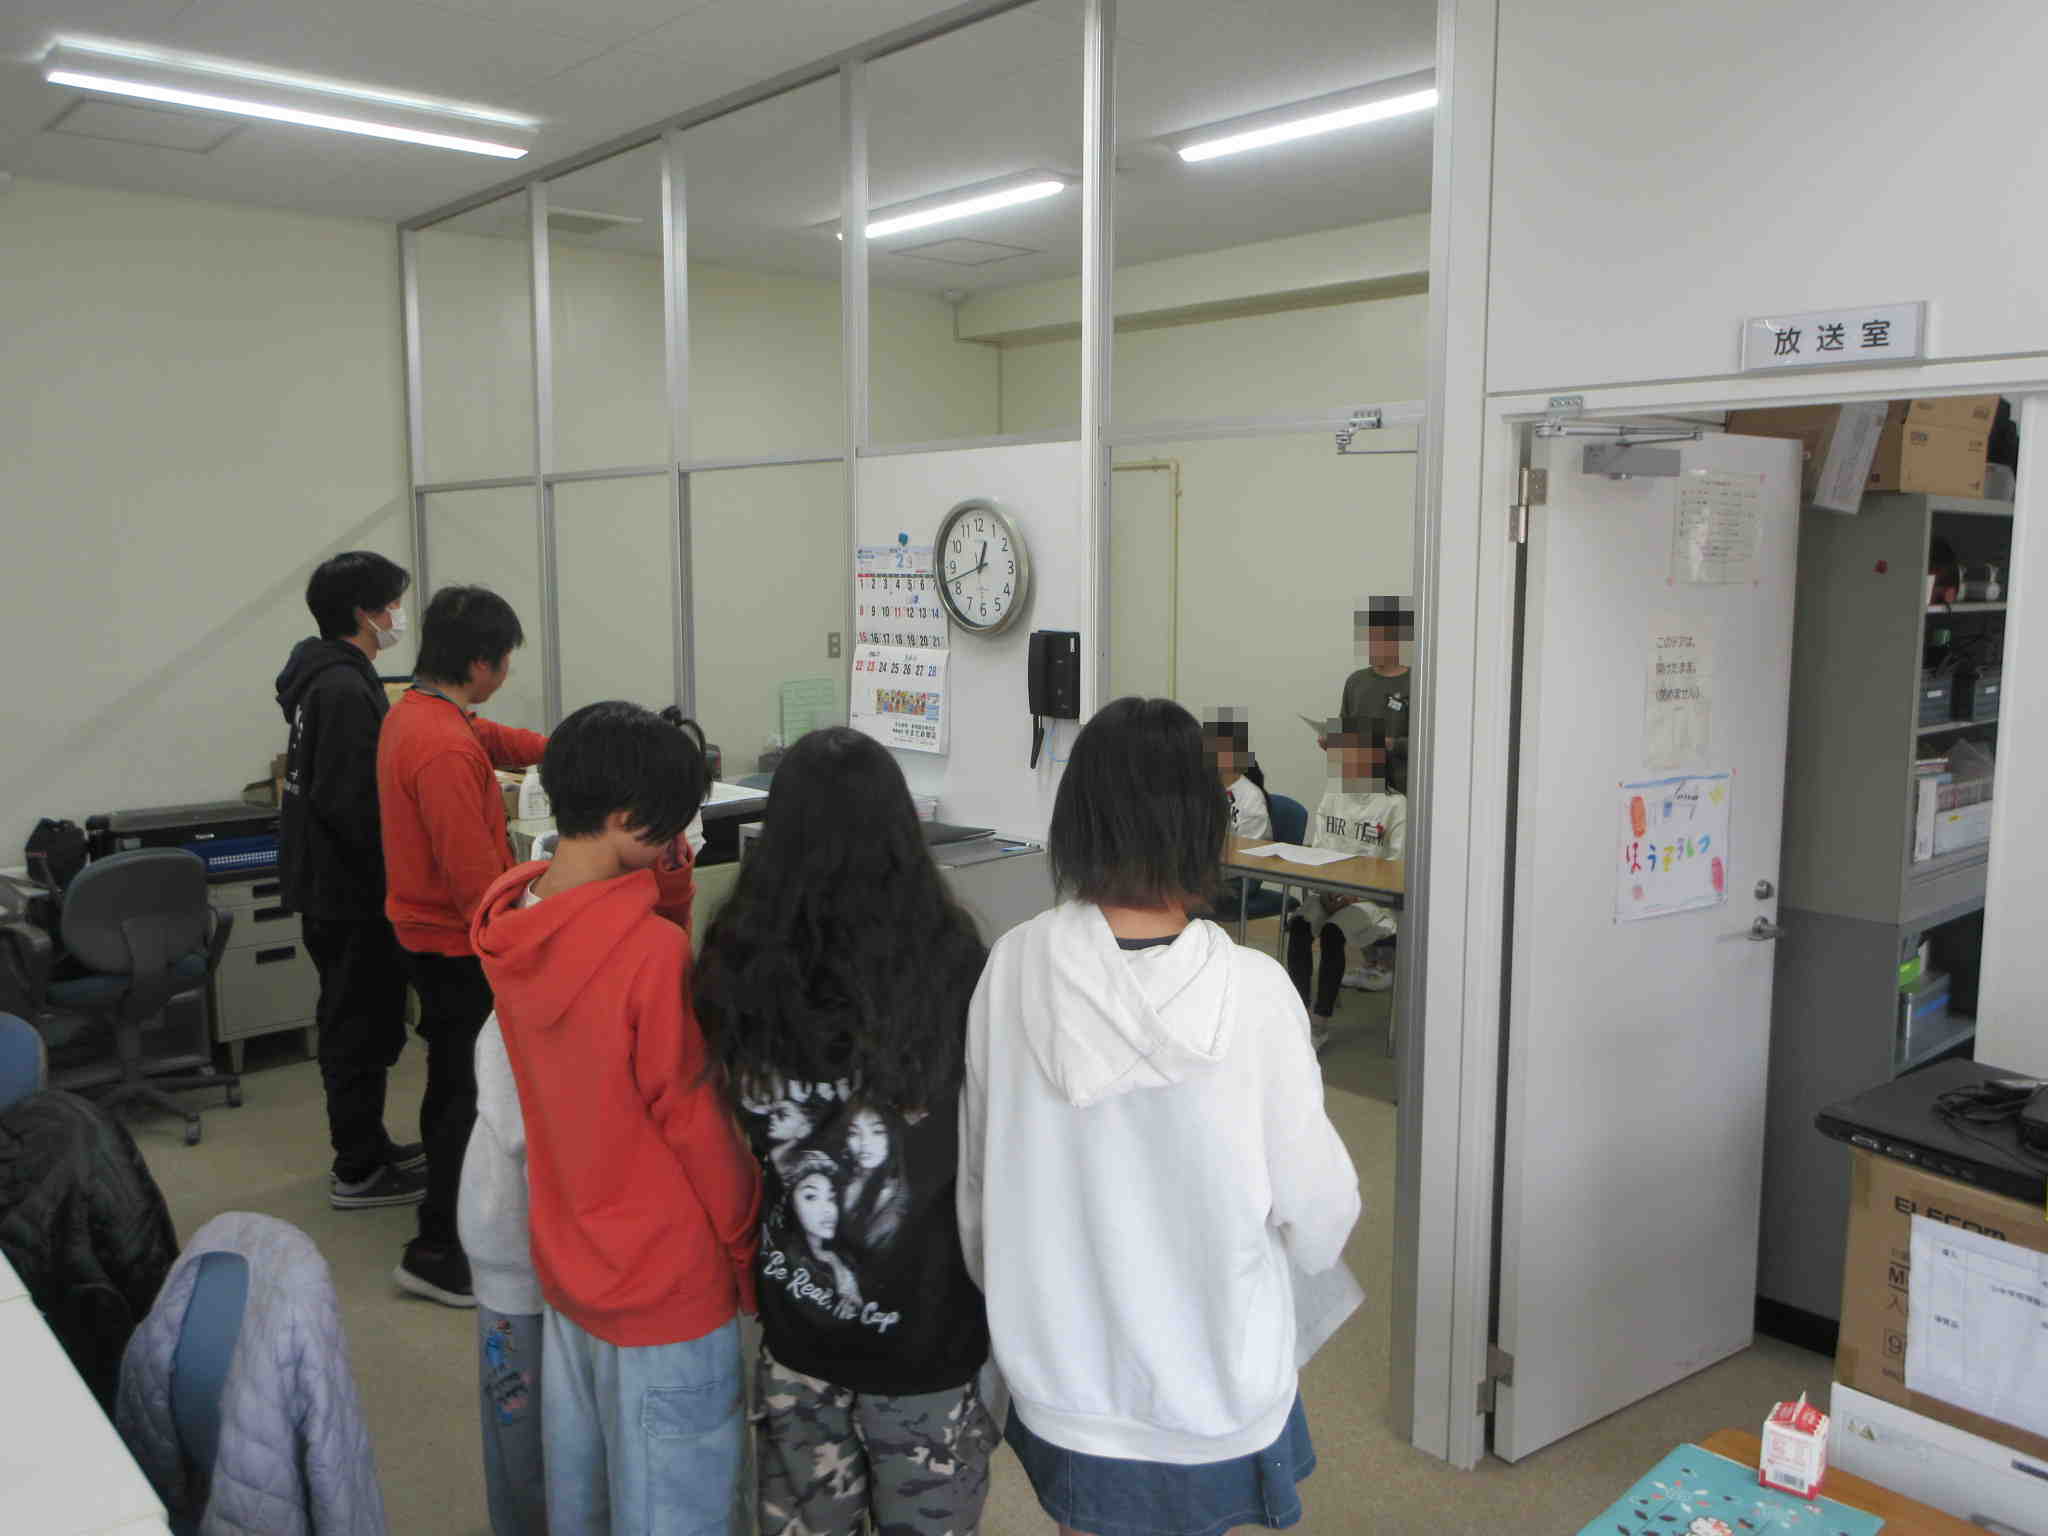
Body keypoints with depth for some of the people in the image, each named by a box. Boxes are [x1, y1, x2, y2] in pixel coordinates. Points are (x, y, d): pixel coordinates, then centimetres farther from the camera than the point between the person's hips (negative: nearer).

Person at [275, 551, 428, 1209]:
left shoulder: (328, 677, 11)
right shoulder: (345, 689, -21)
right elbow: (348, 804, -27)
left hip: (330, 884, 10)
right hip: (351, 891, -10)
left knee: (356, 1023, 19)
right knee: (362, 1028, 1)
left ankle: (366, 1144, 32)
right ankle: (359, 1172, 12)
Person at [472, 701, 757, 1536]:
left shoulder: (510, 922, -5)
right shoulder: (653, 950, -27)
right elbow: (695, 1122, -18)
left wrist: (666, 888, -7)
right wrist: (746, 1251, -4)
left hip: (567, 1262, 7)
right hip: (669, 1287, -7)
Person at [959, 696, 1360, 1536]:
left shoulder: (1015, 969, -16)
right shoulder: (1251, 991, -23)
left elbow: (977, 1168, -3)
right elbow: (1316, 1202, -12)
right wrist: (1313, 1245, 13)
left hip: (1062, 1384, 2)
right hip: (1215, 1391, -1)